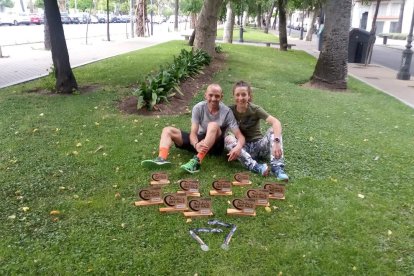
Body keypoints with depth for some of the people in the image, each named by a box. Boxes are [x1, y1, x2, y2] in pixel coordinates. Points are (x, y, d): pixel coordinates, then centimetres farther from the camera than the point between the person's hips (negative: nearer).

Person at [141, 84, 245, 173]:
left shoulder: (226, 112, -17)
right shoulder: (198, 108, -11)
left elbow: (240, 136, -21)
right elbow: (193, 133, -19)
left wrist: (238, 147, -45)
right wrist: (196, 144, -43)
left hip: (215, 145, -4)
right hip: (200, 141, 4)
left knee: (213, 125, -35)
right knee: (168, 130, -7)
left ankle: (197, 162, -45)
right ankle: (162, 158, -34)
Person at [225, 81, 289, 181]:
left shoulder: (255, 109, -11)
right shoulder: (230, 111, -6)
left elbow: (276, 122, -25)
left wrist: (276, 142, -42)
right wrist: (235, 148, -27)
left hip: (258, 145, 0)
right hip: (243, 147, 1)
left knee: (274, 130, -24)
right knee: (228, 139, -29)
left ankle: (277, 168, -35)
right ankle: (256, 167, -42)